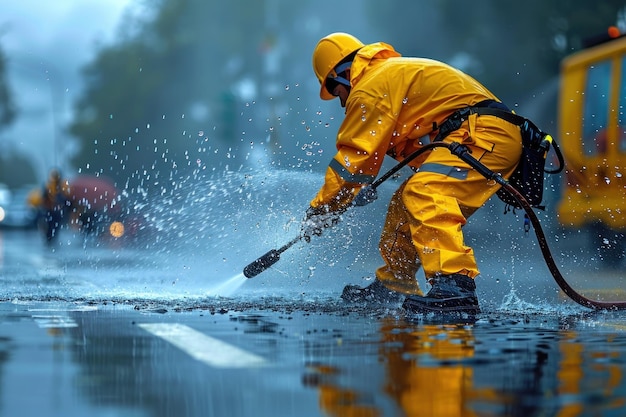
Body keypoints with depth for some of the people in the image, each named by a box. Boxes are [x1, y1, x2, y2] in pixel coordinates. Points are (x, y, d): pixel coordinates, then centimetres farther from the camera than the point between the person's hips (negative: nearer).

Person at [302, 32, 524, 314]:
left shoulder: (371, 86, -5)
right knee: (404, 205, 17)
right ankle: (395, 287, 30)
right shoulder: (397, 72, 26)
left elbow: (354, 158, -6)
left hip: (484, 135, -11)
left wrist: (320, 209, 3)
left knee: (424, 193, -29)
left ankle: (454, 288, -43)